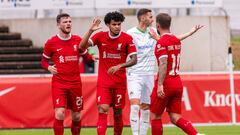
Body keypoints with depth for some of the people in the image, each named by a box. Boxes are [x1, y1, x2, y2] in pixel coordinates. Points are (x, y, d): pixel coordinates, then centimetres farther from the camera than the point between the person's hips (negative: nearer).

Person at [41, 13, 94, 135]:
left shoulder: (77, 40, 5)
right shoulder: (51, 43, -2)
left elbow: (86, 57, 15)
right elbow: (44, 61, 10)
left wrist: (92, 57, -7)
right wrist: (49, 67, -12)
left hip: (75, 83, 3)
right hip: (59, 83, -3)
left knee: (76, 116, 9)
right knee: (59, 114, -17)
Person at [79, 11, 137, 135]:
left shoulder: (127, 38, -5)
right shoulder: (100, 36, 0)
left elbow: (134, 60, -8)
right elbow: (82, 46, -9)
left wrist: (119, 66, -24)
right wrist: (90, 30, -21)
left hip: (120, 82, 0)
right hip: (104, 81, 0)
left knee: (118, 112, 7)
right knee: (103, 109, -14)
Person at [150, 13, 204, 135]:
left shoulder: (161, 42, -12)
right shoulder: (176, 40, 12)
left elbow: (163, 64, -21)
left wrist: (160, 85, -24)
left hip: (166, 83, -7)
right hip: (178, 82, 7)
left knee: (155, 116, 7)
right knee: (175, 118, 5)